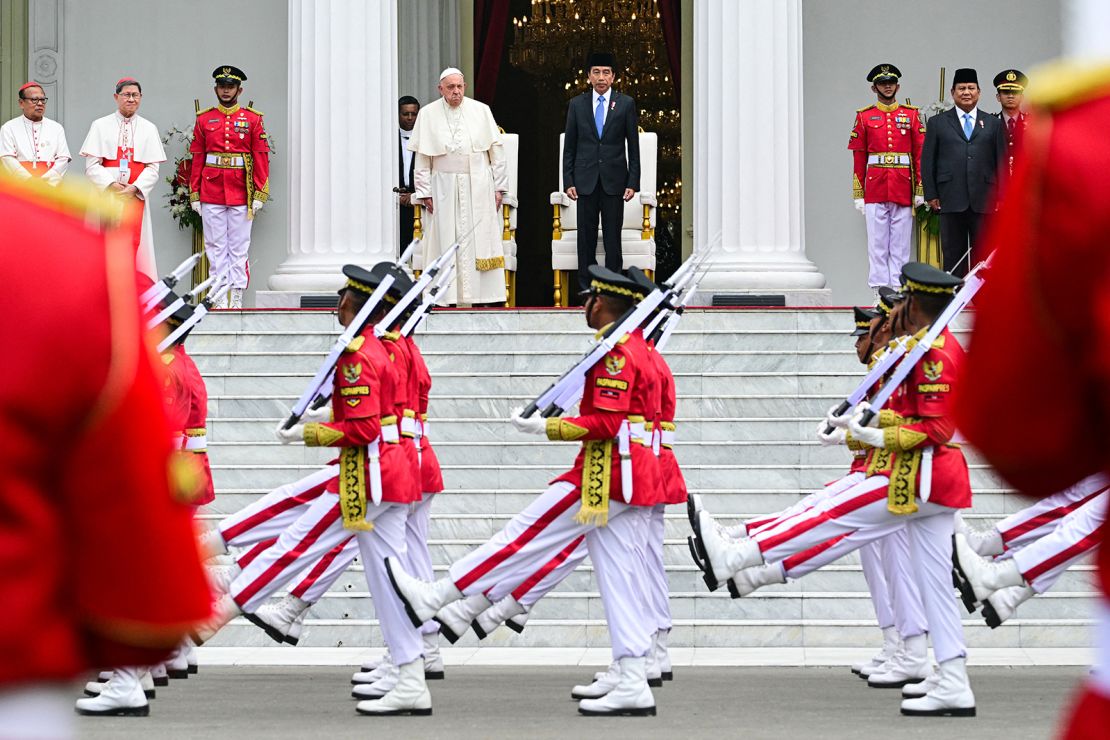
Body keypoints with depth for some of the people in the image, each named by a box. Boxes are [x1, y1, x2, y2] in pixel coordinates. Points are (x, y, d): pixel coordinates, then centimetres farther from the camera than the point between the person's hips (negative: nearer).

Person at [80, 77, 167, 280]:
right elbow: (92, 165, 1)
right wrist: (111, 185, -14)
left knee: (135, 245, -4)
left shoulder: (149, 129, 10)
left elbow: (153, 168, 4)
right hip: (106, 195, -1)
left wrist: (134, 189, -12)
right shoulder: (100, 126, 7)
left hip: (136, 196, 1)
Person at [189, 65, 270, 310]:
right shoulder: (204, 120, 7)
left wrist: (260, 195, -5)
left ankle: (237, 298, 4)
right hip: (211, 195, 1)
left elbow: (261, 158, 2)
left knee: (239, 248, 2)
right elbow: (197, 158, 8)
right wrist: (194, 195, 3)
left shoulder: (252, 120, 4)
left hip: (241, 194, -1)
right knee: (215, 247, 3)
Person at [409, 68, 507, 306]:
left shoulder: (481, 111, 5)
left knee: (479, 241, -2)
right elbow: (422, 158, 3)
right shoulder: (428, 114, 3)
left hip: (478, 186, 1)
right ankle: (449, 297, -2)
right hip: (444, 186, -1)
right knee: (446, 242, -2)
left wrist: (498, 187, 3)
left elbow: (496, 150, 7)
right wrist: (425, 192, -2)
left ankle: (480, 298, -1)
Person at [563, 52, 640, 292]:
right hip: (586, 180, 1)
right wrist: (568, 182, 0)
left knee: (613, 238, -1)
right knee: (586, 236, 2)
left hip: (614, 180, -1)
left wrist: (633, 182, -2)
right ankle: (587, 288, 8)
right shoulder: (577, 104, 7)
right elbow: (569, 147, 7)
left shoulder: (626, 104, 4)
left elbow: (633, 146, 4)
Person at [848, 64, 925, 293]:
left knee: (901, 244, 1)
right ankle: (879, 289, 2)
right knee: (877, 243, -1)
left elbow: (920, 153, 6)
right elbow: (858, 158, 7)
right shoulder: (865, 117, 7)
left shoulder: (911, 115, 8)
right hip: (875, 188, 0)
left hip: (903, 189, 0)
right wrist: (859, 195, 2)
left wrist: (921, 189, -1)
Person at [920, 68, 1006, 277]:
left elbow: (1002, 161, 10)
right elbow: (927, 161, 7)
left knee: (983, 253, 0)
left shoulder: (993, 124, 13)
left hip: (984, 199, 1)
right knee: (953, 253, 2)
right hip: (951, 201, -1)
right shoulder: (937, 123, 11)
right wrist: (931, 195, -1)